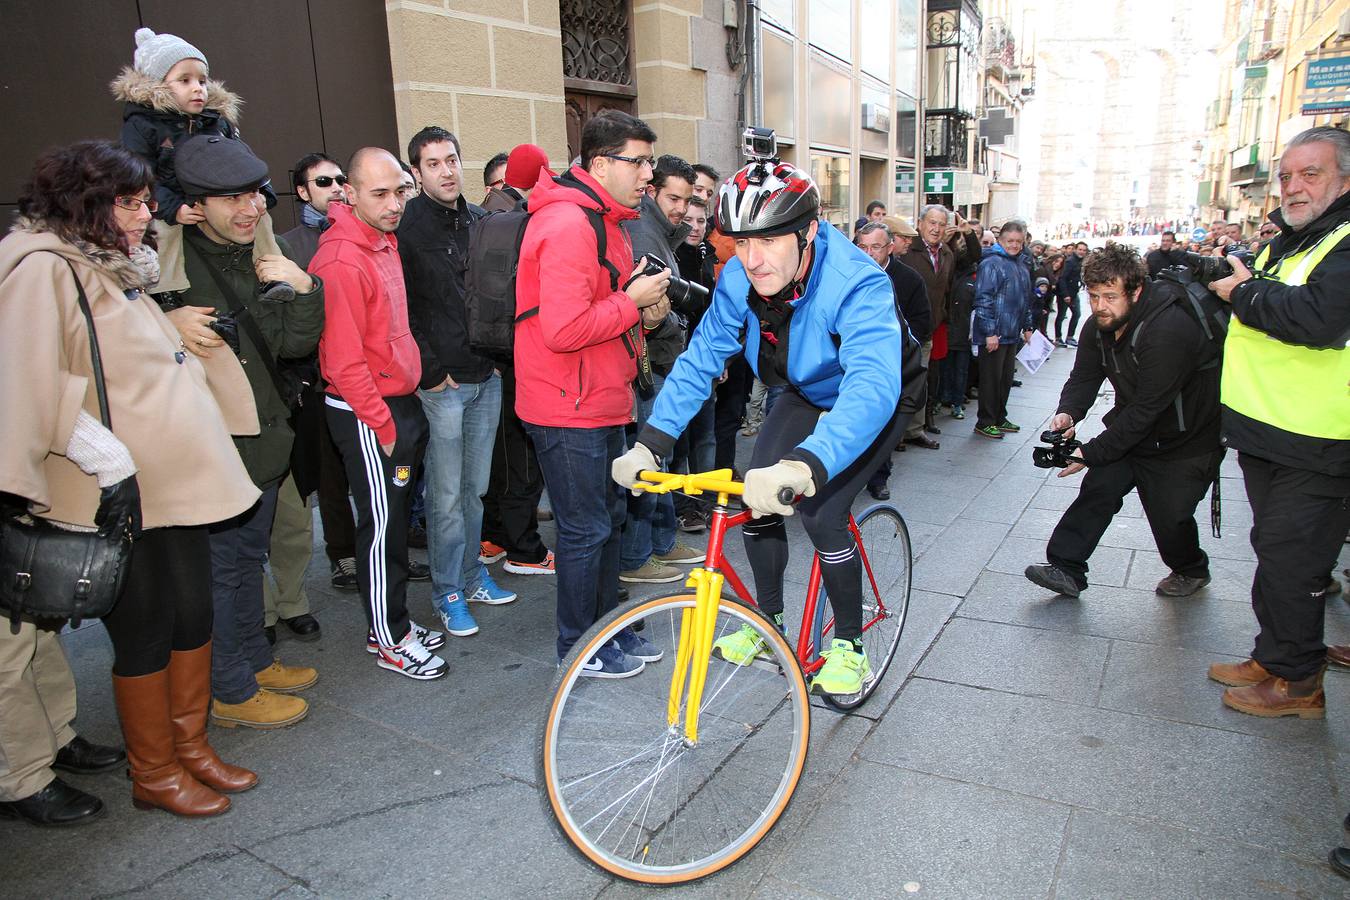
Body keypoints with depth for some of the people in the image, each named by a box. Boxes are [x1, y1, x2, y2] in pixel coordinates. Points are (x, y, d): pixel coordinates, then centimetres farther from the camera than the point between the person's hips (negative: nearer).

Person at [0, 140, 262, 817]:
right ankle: (154, 773, 20)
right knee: (145, 630, 3)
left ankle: (190, 744, 29)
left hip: (176, 479, 9)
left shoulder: (119, 267, 19)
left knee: (193, 613, 12)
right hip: (120, 493, -8)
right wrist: (108, 461, -25)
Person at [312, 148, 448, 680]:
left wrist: (405, 412, 16)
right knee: (382, 526, 1)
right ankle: (388, 640, 16)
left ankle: (397, 620, 31)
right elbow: (344, 361, -22)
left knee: (397, 520, 17)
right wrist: (382, 426, -16)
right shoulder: (342, 261, -21)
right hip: (367, 416, -9)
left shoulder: (384, 241, 9)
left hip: (400, 402, 9)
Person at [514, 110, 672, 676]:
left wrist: (645, 311, 3)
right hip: (569, 410, -10)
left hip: (603, 402, 10)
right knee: (585, 530, 2)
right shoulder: (568, 225, -20)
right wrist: (632, 301, -17)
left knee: (609, 519, 19)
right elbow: (563, 329, -29)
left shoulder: (604, 220, 15)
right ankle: (578, 647, 20)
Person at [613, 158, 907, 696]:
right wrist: (649, 444, -28)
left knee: (819, 512, -20)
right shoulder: (739, 280, -21)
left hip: (873, 403, -5)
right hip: (808, 396, 6)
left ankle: (849, 644, 4)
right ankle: (768, 624, 17)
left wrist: (803, 467, -70)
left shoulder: (857, 285, -39)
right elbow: (700, 359, -16)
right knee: (755, 498, -7)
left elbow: (872, 386, -54)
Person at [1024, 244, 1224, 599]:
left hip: (1188, 439, -6)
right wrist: (1068, 412, -26)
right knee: (1099, 486, -7)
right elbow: (1083, 377, -3)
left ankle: (1191, 569, 28)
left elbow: (1146, 409, -31)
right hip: (1135, 429, 7)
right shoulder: (1099, 327, -6)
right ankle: (1066, 570, -4)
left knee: (1168, 513, -3)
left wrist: (1091, 453, -30)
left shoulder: (1168, 330, -31)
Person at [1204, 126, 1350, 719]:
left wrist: (1245, 292, -17)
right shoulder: (1285, 243, 15)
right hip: (1265, 435, 9)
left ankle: (1296, 681, 15)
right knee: (1274, 553, 18)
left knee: (1290, 562, -1)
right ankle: (1274, 657, 31)